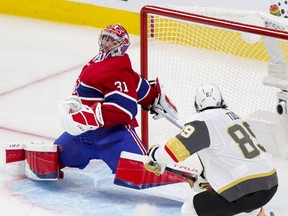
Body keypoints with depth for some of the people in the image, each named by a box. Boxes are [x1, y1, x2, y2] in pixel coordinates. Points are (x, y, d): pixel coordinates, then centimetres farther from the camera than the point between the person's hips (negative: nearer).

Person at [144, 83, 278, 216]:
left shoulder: (202, 122, -7)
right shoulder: (233, 116, 17)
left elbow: (172, 151, -12)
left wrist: (154, 154, 9)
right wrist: (205, 176, 41)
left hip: (245, 192, -7)